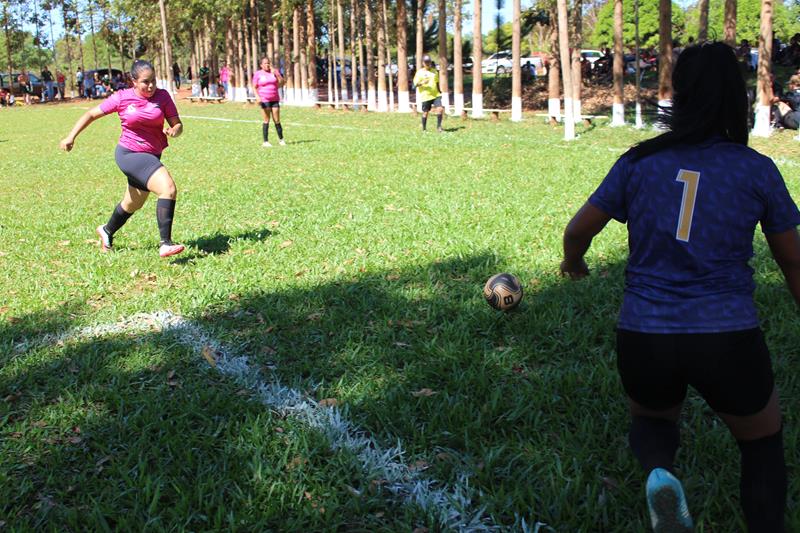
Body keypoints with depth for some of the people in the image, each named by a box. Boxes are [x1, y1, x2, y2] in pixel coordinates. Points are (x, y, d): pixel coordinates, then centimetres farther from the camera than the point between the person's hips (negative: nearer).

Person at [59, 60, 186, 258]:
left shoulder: (163, 96, -3)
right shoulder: (122, 98, -8)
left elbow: (177, 124, -2)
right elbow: (91, 114, 2)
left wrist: (174, 130, -25)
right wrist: (71, 137, -3)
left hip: (151, 157, 5)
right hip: (129, 154, -5)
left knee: (133, 204, 23)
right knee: (168, 188, -26)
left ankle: (107, 231, 52)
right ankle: (165, 244, -27)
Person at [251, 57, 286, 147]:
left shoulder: (274, 71, 9)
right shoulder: (258, 74, 2)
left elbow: (281, 83, 0)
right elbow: (254, 87, 2)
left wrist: (275, 74, -11)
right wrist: (257, 97, -13)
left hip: (275, 99, 2)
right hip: (264, 100, -2)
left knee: (277, 120, 2)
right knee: (266, 121, -5)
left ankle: (281, 139, 13)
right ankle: (265, 141, -2)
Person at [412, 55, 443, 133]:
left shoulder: (434, 71, 13)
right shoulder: (419, 72, -1)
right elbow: (416, 85, -4)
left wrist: (439, 92, 23)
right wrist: (422, 83, -22)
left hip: (436, 95, 3)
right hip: (425, 96, -3)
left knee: (440, 109, -13)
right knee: (425, 112, 2)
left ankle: (438, 126, -3)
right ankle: (424, 128, 17)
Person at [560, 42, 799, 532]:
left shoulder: (638, 162, 2)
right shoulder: (757, 169, 0)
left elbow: (578, 231, 10)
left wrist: (573, 263, 31)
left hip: (643, 340, 1)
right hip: (728, 340, -1)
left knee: (652, 418, 32)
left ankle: (660, 470, 0)